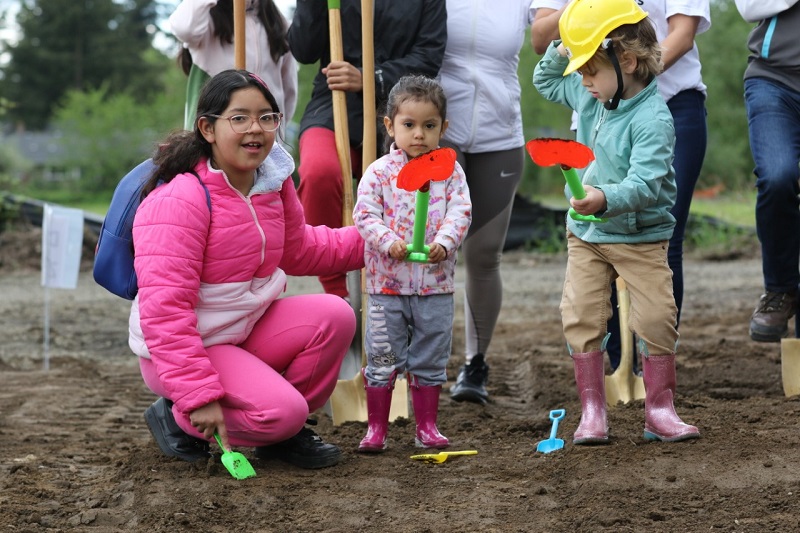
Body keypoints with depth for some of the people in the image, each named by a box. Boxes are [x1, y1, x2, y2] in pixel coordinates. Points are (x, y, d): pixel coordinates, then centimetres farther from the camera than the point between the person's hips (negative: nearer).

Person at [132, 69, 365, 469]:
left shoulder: (274, 183, 2)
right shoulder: (178, 201, -25)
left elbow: (299, 249, 22)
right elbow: (163, 307, -28)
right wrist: (200, 395, -31)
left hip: (250, 327, 8)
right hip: (189, 346, -8)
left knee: (334, 316, -12)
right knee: (281, 409, -25)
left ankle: (284, 432, 7)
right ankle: (177, 417, 2)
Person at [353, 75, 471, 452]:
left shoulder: (450, 172, 2)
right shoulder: (379, 172, -2)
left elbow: (460, 213, -5)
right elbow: (364, 215, -7)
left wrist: (443, 243, -22)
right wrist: (389, 242, -23)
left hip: (435, 283, 2)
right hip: (387, 282, -1)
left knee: (430, 361, 10)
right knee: (382, 359, 3)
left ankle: (427, 427, 21)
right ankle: (376, 429, 12)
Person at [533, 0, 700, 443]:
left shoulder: (652, 118, -22)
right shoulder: (590, 97, 2)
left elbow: (644, 184, -32)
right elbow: (545, 81, 23)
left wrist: (607, 199, -49)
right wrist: (561, 52, 4)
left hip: (640, 236, -6)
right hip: (585, 233, 6)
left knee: (656, 319, -6)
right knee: (581, 316, 0)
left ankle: (659, 410, 9)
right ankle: (592, 411, 10)